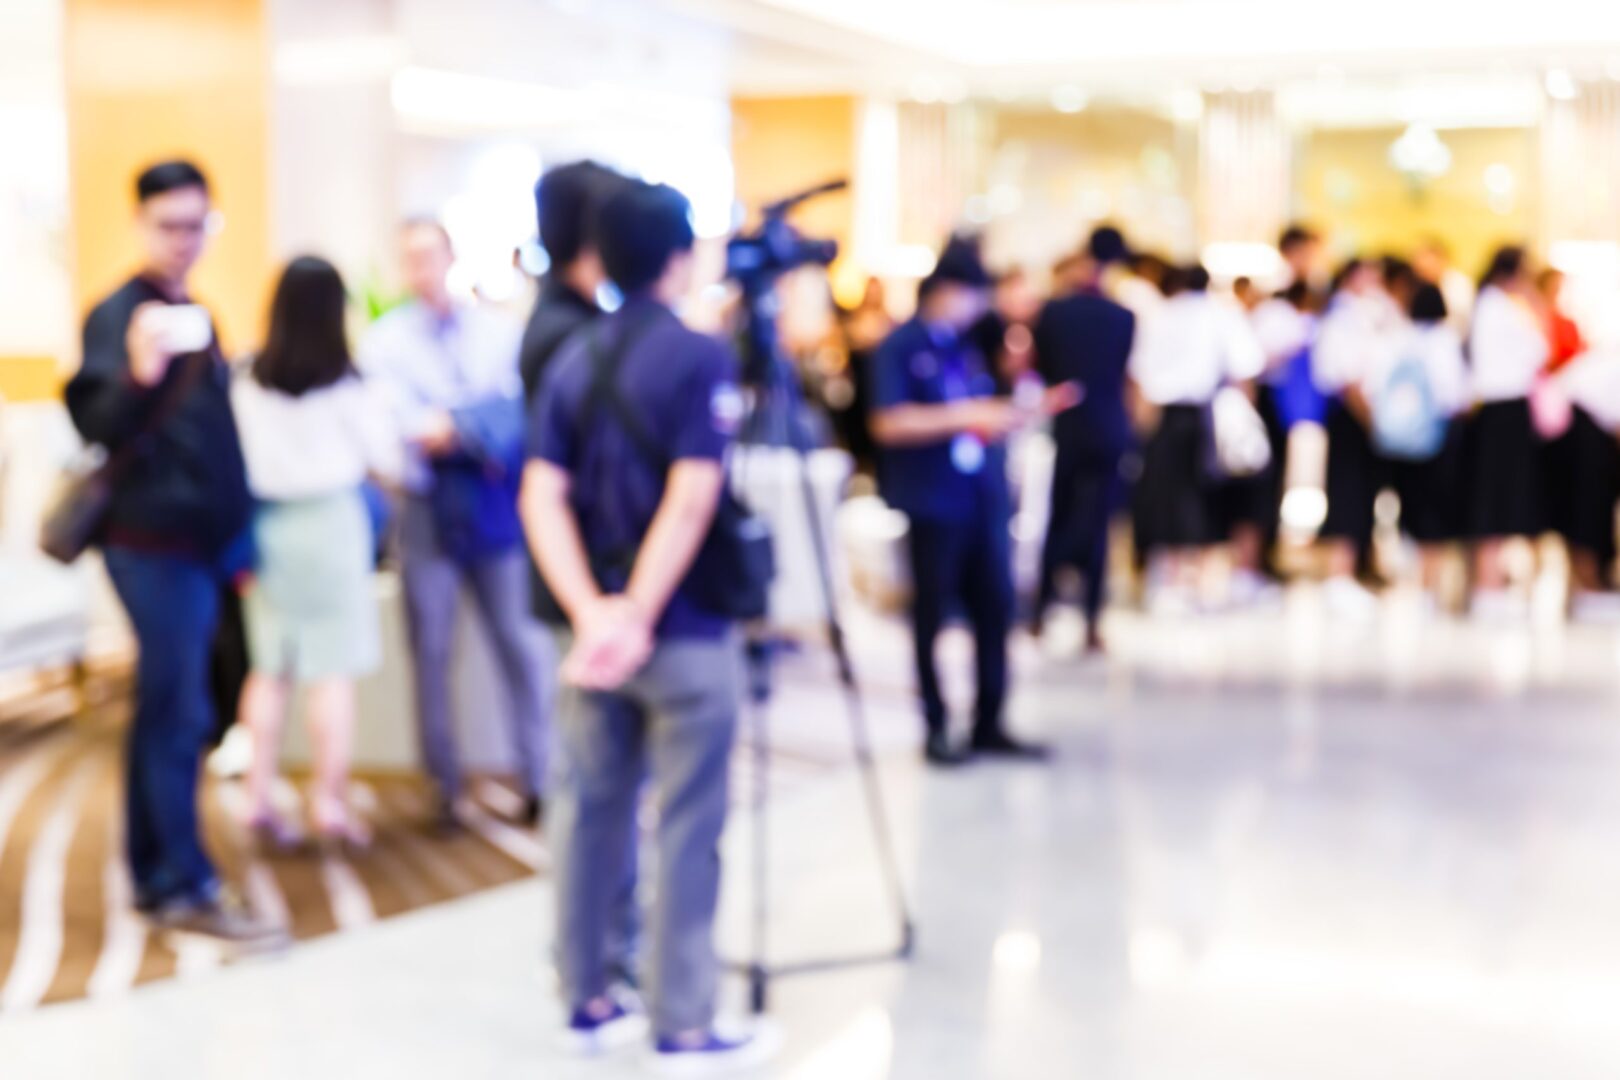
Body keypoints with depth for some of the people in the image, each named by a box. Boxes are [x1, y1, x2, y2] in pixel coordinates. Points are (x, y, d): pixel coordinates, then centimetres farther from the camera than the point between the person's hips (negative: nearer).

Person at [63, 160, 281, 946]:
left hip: (193, 542, 9)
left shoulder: (194, 316, 15)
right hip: (152, 542, -9)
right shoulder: (118, 315, -11)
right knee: (179, 714, -7)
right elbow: (97, 425, -24)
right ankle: (185, 888, -1)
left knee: (163, 712, 13)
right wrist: (138, 375, -44)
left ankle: (155, 876, 21)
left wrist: (235, 541, 20)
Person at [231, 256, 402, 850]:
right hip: (329, 522, -3)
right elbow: (388, 460, -4)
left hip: (264, 526, 4)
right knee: (333, 669, 2)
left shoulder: (246, 383, -3)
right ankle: (330, 800, 2)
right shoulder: (342, 385, -10)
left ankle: (259, 794, 11)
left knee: (270, 667, 12)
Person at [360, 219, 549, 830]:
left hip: (495, 502, 1)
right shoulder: (385, 341, 6)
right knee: (431, 649, 2)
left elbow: (518, 402, 0)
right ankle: (445, 786, 10)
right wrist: (479, 433, -14)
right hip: (428, 505, 0)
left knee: (519, 640, -2)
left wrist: (449, 427, -14)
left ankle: (538, 777, 4)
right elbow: (394, 417, -7)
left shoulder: (497, 332, 9)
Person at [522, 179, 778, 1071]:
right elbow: (692, 498, -19)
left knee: (589, 813, 13)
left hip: (594, 626, 6)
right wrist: (639, 615, -17)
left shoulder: (573, 361, 6)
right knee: (687, 829, 0)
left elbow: (543, 498, -3)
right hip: (684, 632, -6)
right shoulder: (700, 357, -11)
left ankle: (588, 1002, 21)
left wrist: (591, 612, -12)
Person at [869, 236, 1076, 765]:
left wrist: (1022, 411, 3)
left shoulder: (966, 346, 15)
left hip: (984, 497, 6)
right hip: (932, 500, -6)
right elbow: (890, 423, -16)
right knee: (933, 616, 2)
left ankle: (990, 725, 13)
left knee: (995, 608, 5)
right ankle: (936, 728, 11)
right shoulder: (900, 347, -5)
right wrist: (965, 416, -19)